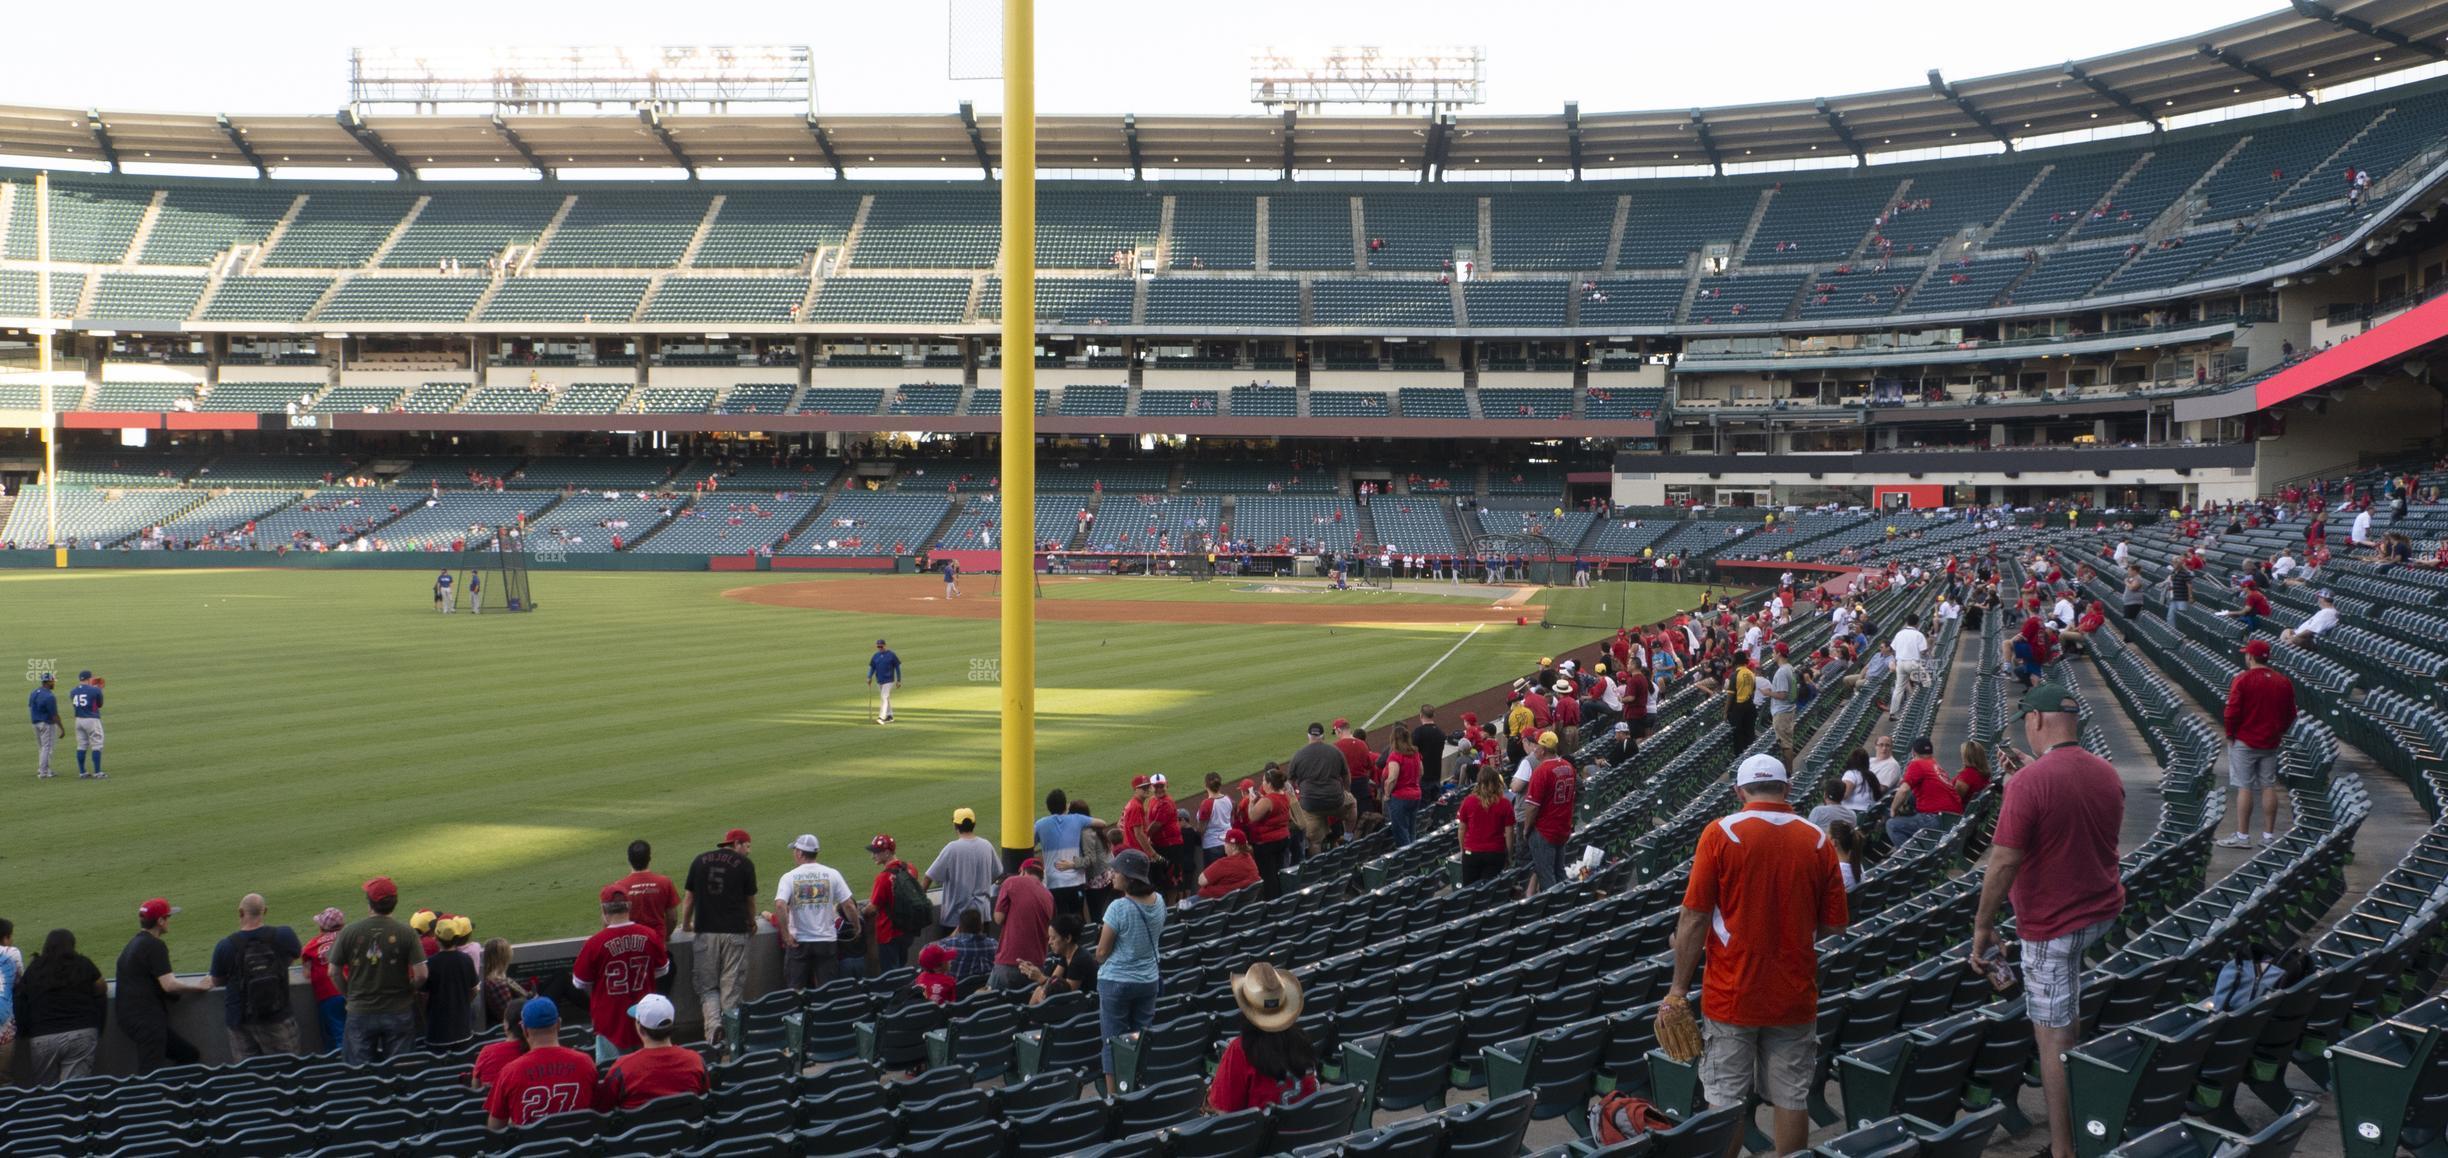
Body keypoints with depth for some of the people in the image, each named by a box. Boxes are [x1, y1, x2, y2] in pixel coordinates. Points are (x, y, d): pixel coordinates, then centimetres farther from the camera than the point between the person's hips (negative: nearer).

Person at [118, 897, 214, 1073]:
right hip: (146, 1018, -10)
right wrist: (199, 986, -7)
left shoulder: (134, 943, 18)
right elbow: (169, 985, -19)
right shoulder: (154, 946, -13)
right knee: (150, 1073, -12)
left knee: (190, 1056, 11)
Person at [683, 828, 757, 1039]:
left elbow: (689, 897, 11)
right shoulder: (744, 864, 1)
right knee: (732, 987, 4)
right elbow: (750, 900, 9)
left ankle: (713, 1023, -13)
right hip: (735, 932, -2)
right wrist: (751, 923, 27)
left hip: (705, 933, 2)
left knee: (707, 986, 9)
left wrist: (686, 925, 26)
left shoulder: (700, 860, 9)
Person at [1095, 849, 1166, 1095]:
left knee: (1114, 1040, 5)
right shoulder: (1158, 902, -3)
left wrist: (1101, 961, 7)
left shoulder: (1118, 908, -22)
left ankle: (1113, 1095, 10)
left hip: (1116, 982, -6)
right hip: (1148, 980, 6)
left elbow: (1102, 952, -14)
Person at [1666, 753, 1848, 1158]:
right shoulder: (1818, 841, 0)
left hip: (1732, 994, -2)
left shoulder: (1720, 834, -8)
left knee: (1726, 1101, 6)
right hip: (1794, 995, 2)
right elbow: (1833, 926, 4)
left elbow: (1695, 917, -10)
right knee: (1791, 1098, 10)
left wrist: (1679, 988, -3)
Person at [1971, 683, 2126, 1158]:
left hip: (2053, 926, -8)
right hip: (2106, 911, 8)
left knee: (2055, 1038, 0)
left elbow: (2003, 862, -22)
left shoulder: (2029, 781, -22)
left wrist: (1983, 927, -13)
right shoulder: (2108, 774, 1)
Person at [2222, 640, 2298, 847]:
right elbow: (2291, 714, 11)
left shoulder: (2242, 680, -14)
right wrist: (2279, 732, 21)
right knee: (2269, 787, 10)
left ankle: (2242, 836, -1)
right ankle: (2269, 836, 14)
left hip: (2244, 742, -5)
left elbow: (2232, 712, -15)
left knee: (2244, 787, -2)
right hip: (2271, 743, 5)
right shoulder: (2284, 681, 5)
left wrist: (2230, 735, -2)